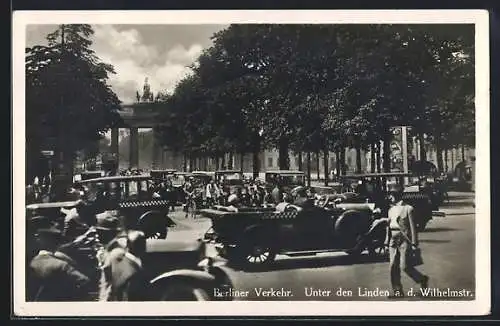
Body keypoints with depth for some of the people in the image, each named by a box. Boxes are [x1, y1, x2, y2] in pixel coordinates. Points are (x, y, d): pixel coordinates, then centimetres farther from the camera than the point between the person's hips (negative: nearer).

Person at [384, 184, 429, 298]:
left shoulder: (408, 208, -6)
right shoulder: (391, 209, 14)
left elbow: (413, 226, -7)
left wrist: (414, 243, -11)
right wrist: (387, 240, 14)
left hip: (404, 240, -6)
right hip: (394, 240, 6)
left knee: (405, 266, -9)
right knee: (393, 266, 2)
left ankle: (422, 279, 15)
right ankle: (397, 291, 9)